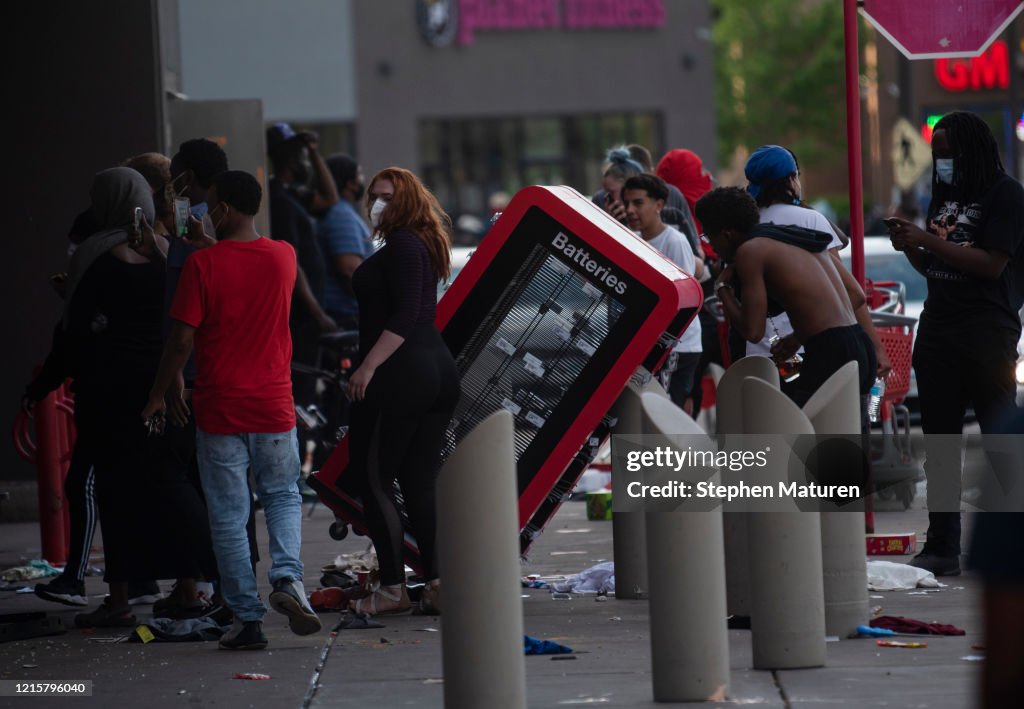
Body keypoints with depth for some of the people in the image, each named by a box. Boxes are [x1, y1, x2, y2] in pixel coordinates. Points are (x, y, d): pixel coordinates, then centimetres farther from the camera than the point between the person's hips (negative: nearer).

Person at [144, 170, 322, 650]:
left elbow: (183, 339, -10)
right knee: (283, 496, 19)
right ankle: (287, 576, -7)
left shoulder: (203, 264, -11)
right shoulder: (283, 257, 0)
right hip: (274, 404, 3)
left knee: (228, 516, 5)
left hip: (219, 408, -3)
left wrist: (159, 394, 2)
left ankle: (247, 619, 4)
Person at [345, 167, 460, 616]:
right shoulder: (425, 245, 19)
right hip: (437, 371, 10)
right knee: (422, 482, 9)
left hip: (398, 375, -10)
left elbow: (405, 314, -20)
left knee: (374, 480, -4)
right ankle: (439, 583, 4)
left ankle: (392, 589, -5)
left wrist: (369, 365, -23)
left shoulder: (402, 245, -11)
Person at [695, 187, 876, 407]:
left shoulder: (750, 250, -3)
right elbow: (856, 297, 26)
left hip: (830, 353, -9)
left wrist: (723, 287, 9)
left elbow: (753, 331, -8)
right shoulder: (797, 238, 23)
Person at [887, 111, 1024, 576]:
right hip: (937, 329, 8)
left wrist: (929, 241, -18)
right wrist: (910, 248, 3)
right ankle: (941, 547, 10)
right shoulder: (944, 196, 17)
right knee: (939, 444, 7)